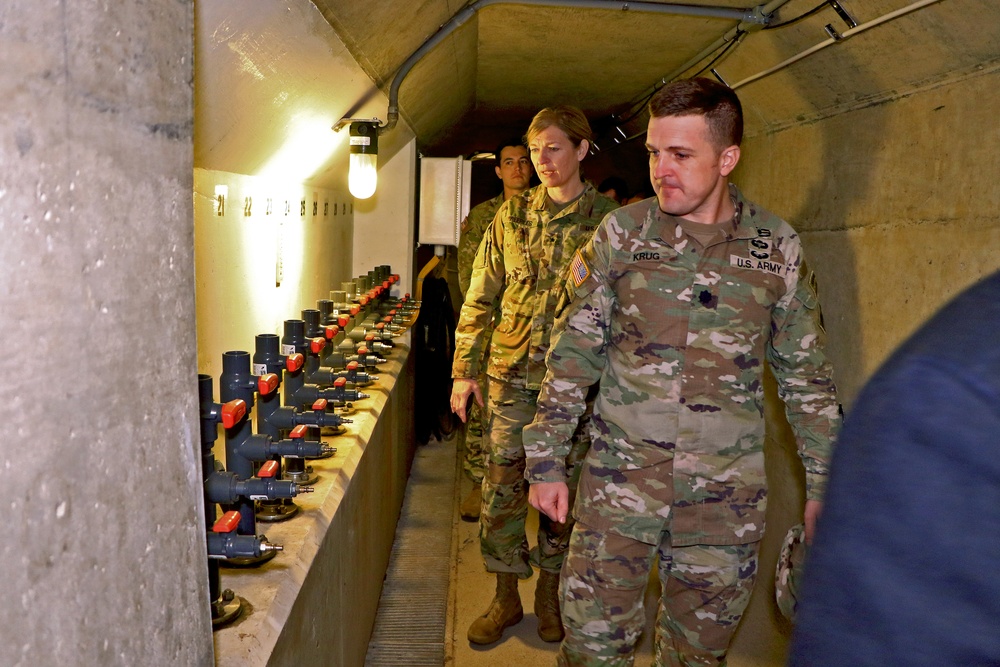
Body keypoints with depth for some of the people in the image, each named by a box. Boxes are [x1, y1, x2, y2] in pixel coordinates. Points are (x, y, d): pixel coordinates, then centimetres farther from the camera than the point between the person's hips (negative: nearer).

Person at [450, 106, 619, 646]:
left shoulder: (608, 218, 0)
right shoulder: (512, 215, 6)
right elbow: (480, 297, 8)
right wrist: (464, 369, 4)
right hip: (512, 373, 2)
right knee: (502, 484, 5)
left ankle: (549, 590, 29)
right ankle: (506, 596, 22)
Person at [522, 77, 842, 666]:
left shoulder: (779, 248, 0)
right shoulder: (621, 233, -2)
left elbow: (807, 375, 7)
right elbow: (572, 354, 1)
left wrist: (823, 481, 7)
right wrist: (547, 461, -1)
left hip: (728, 495, 1)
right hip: (620, 478, 0)